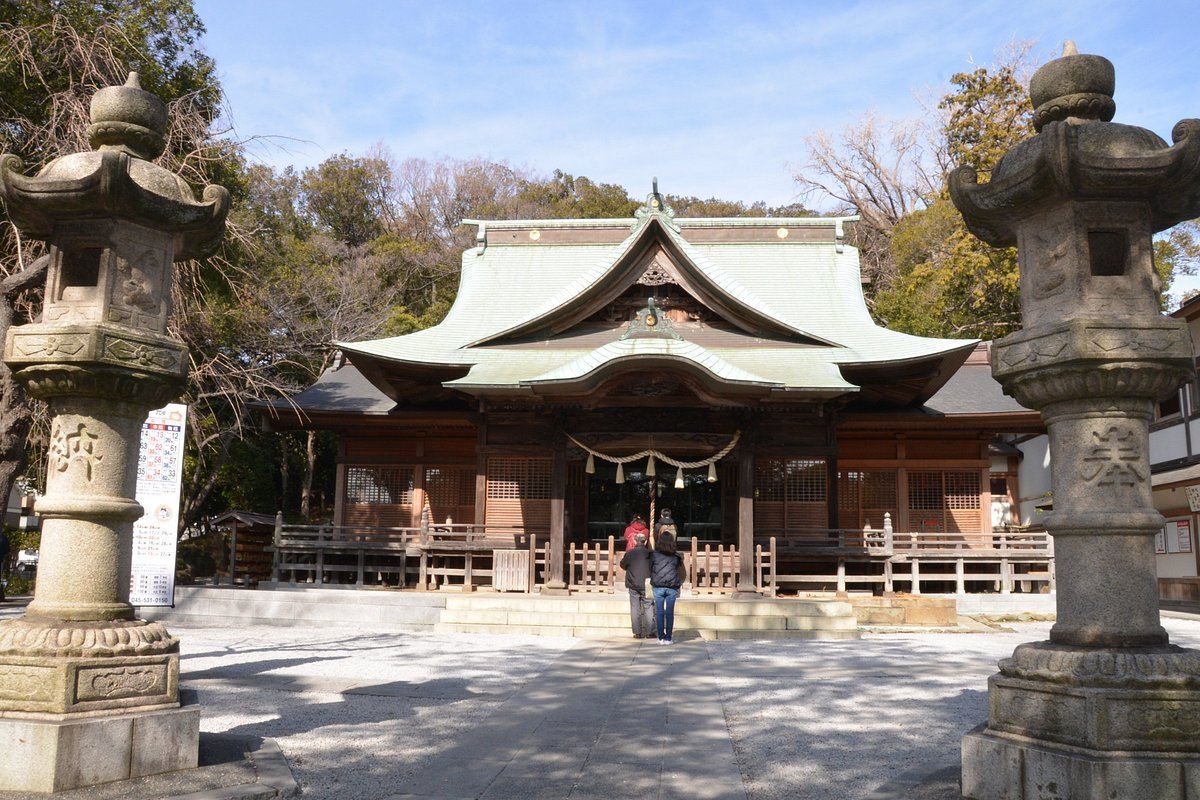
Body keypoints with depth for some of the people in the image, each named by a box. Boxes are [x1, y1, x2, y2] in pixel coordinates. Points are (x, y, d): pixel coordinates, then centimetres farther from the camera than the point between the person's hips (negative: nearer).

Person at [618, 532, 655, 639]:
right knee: (649, 608, 7)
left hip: (633, 585, 1)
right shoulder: (649, 554, -6)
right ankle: (649, 632, 4)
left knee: (635, 609, 5)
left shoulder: (629, 553, -5)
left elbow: (623, 565, 10)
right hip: (646, 585, -1)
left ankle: (637, 632, 3)